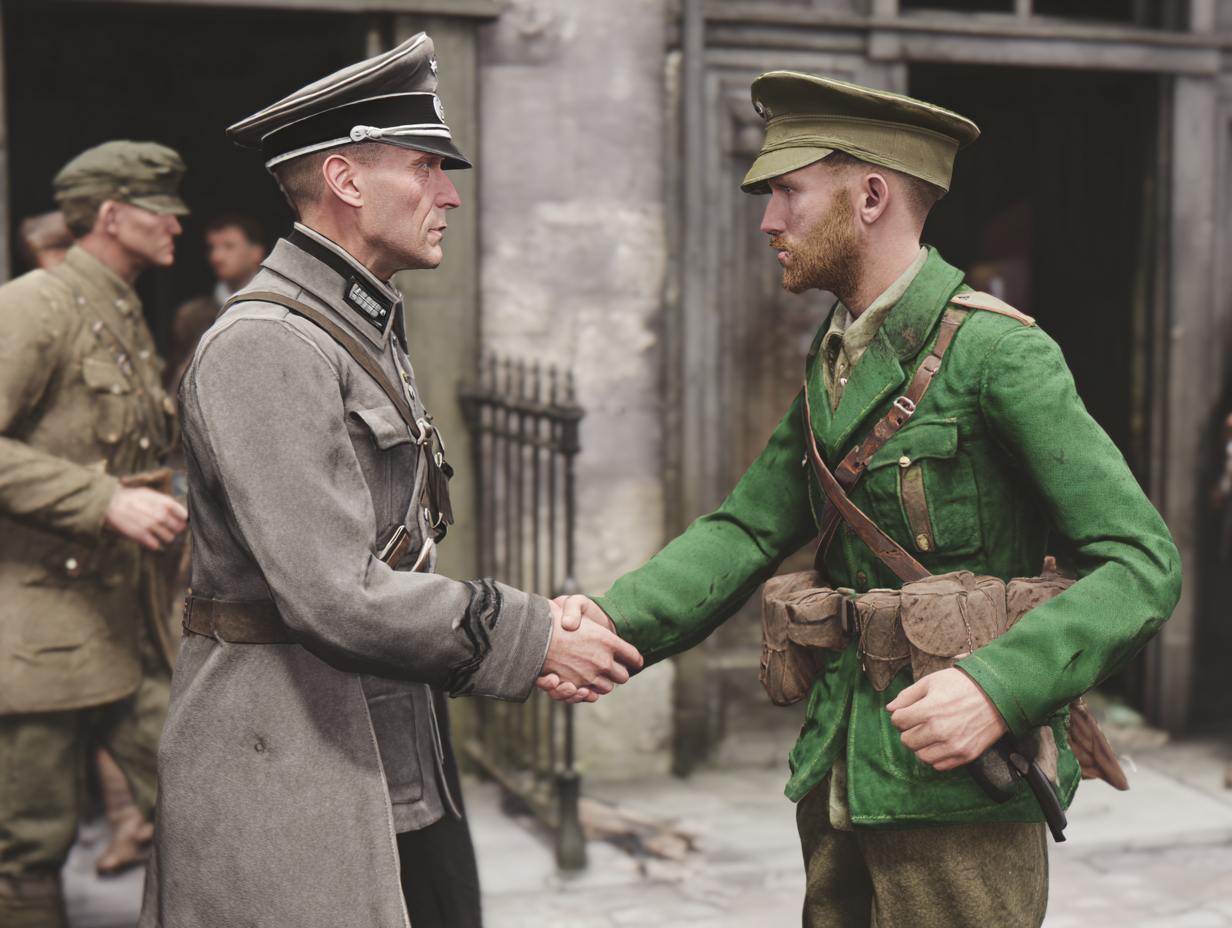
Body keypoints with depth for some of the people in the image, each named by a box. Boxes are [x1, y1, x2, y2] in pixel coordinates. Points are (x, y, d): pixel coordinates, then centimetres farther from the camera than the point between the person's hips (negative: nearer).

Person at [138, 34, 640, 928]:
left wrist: (530, 626, 2)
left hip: (386, 759, 9)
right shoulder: (265, 348, -17)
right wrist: (530, 639, -15)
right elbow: (335, 595, -23)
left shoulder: (366, 332, 15)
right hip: (284, 764, -9)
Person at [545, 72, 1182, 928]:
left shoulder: (998, 351, -14)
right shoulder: (833, 361, 11)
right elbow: (750, 529, 6)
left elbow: (1143, 563, -17)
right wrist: (615, 622, -10)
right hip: (842, 774, 7)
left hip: (959, 793, -7)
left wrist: (1000, 688, -30)